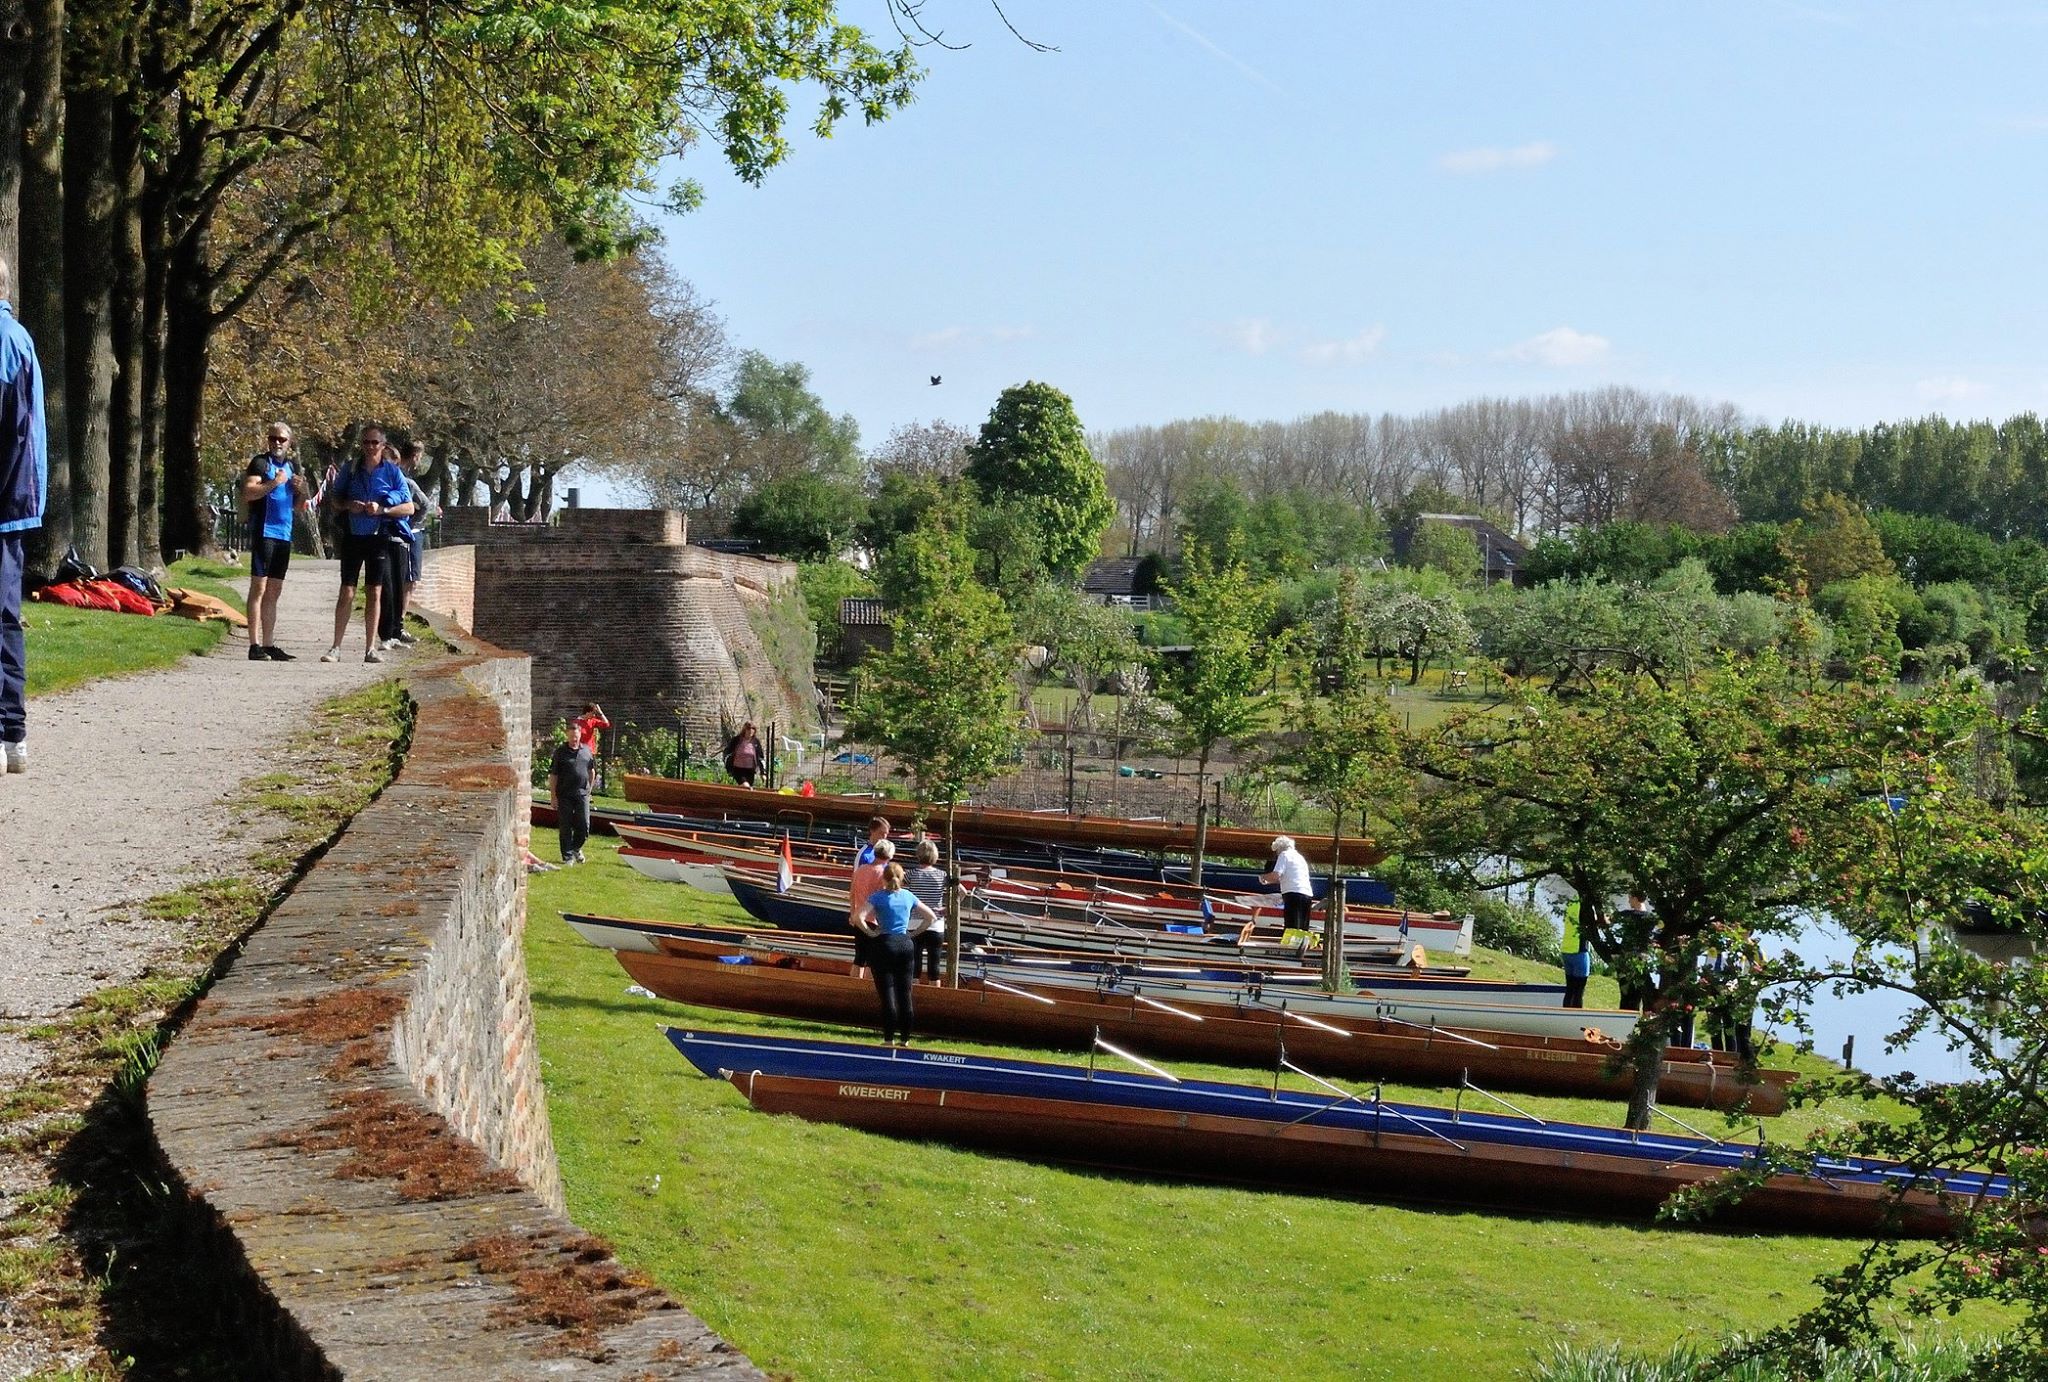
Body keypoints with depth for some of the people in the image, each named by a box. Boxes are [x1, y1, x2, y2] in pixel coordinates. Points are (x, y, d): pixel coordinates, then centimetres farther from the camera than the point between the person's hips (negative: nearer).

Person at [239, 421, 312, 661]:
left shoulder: (292, 467, 19)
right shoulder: (260, 462, -3)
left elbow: (298, 507, 24)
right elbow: (248, 492, -17)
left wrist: (301, 491, 5)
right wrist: (274, 483, -21)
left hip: (284, 534, 8)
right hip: (264, 531, -8)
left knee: (274, 592, 10)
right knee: (259, 588, -8)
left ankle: (269, 645, 15)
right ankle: (255, 646, -9)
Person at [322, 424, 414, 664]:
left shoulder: (392, 472, 2)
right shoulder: (351, 470, 5)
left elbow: (409, 507, 0)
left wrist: (382, 510, -14)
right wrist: (348, 505, -8)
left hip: (378, 537, 0)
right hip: (353, 537, 0)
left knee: (375, 593, 5)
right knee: (347, 592, -4)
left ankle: (370, 648, 11)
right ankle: (336, 648, -1)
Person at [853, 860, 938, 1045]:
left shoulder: (879, 896, -6)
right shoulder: (908, 896, 6)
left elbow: (858, 918, -19)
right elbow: (931, 916, 12)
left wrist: (870, 933, -6)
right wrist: (914, 932, 11)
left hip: (885, 944, -4)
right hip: (906, 944, 4)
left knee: (887, 994, -1)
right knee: (905, 994, 7)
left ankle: (889, 1038, -3)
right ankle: (905, 1038, 10)